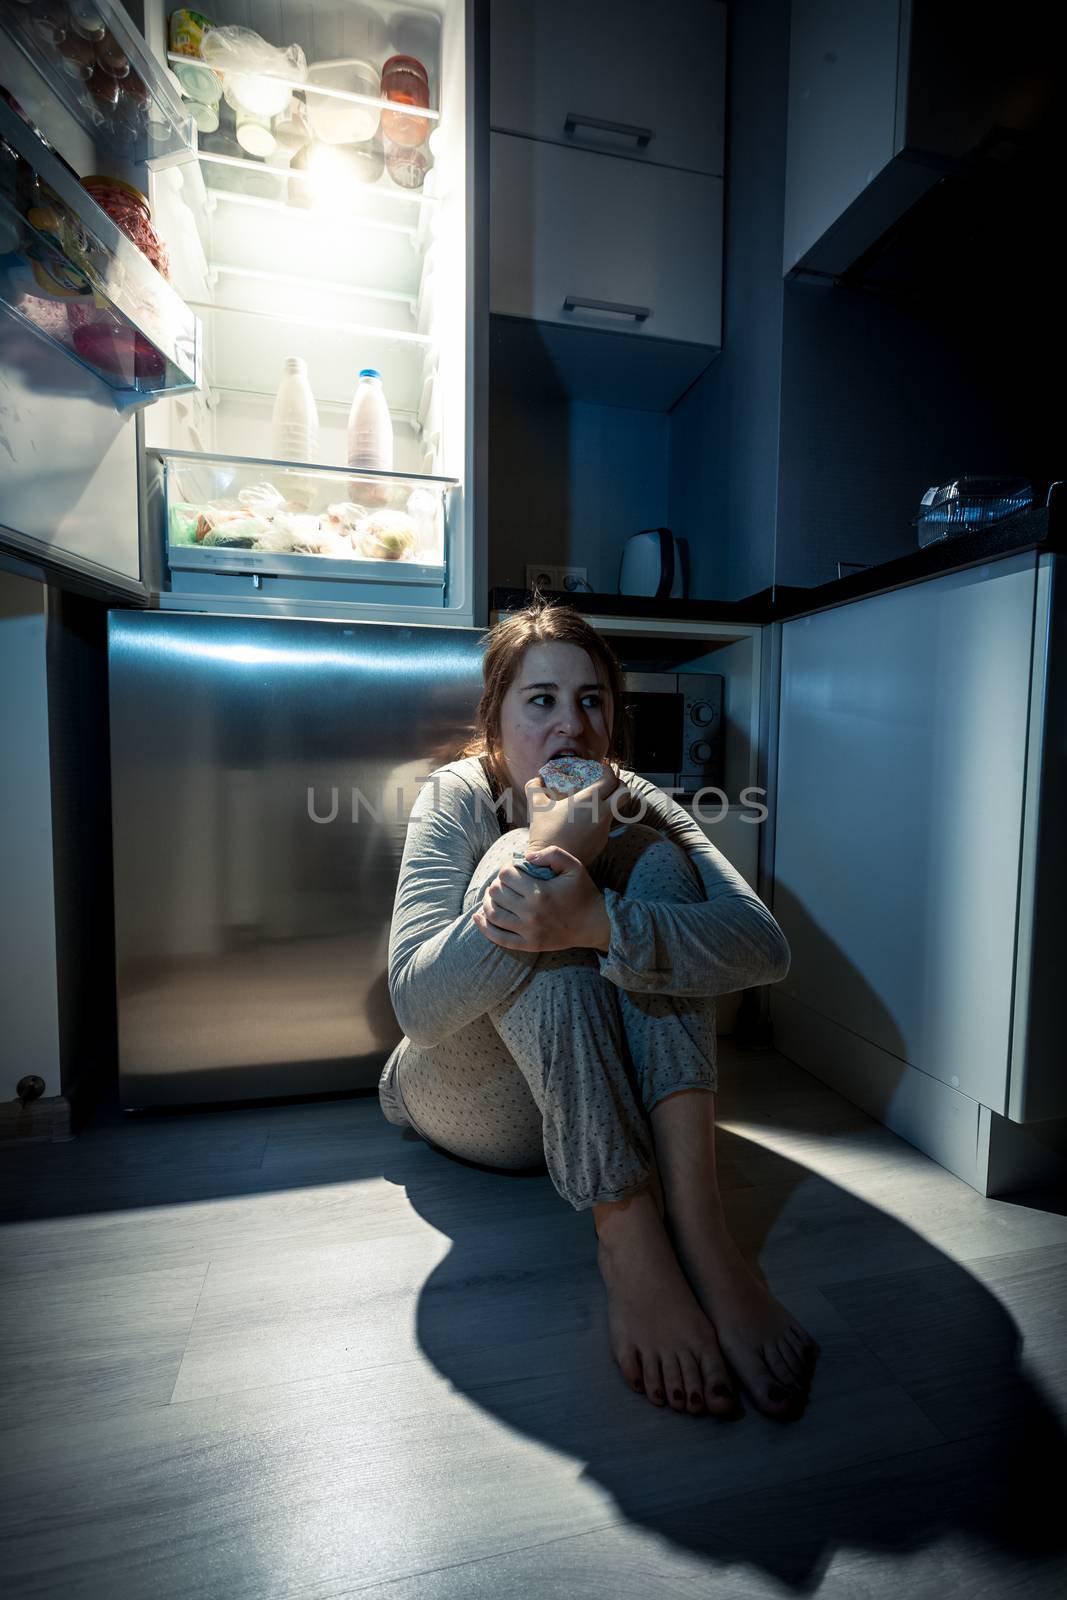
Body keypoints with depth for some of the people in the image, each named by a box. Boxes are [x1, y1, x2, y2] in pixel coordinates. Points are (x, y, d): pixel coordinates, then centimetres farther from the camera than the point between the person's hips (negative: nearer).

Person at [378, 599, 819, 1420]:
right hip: (474, 1100, -1)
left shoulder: (636, 807, -9)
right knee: (518, 860, -28)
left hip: (604, 1099, 2)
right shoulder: (459, 797, -15)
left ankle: (696, 1221, -30)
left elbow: (764, 946, -27)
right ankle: (628, 1240, -32)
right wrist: (546, 854, -36)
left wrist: (595, 921, -44)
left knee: (655, 859, -21)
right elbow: (418, 1002, -28)